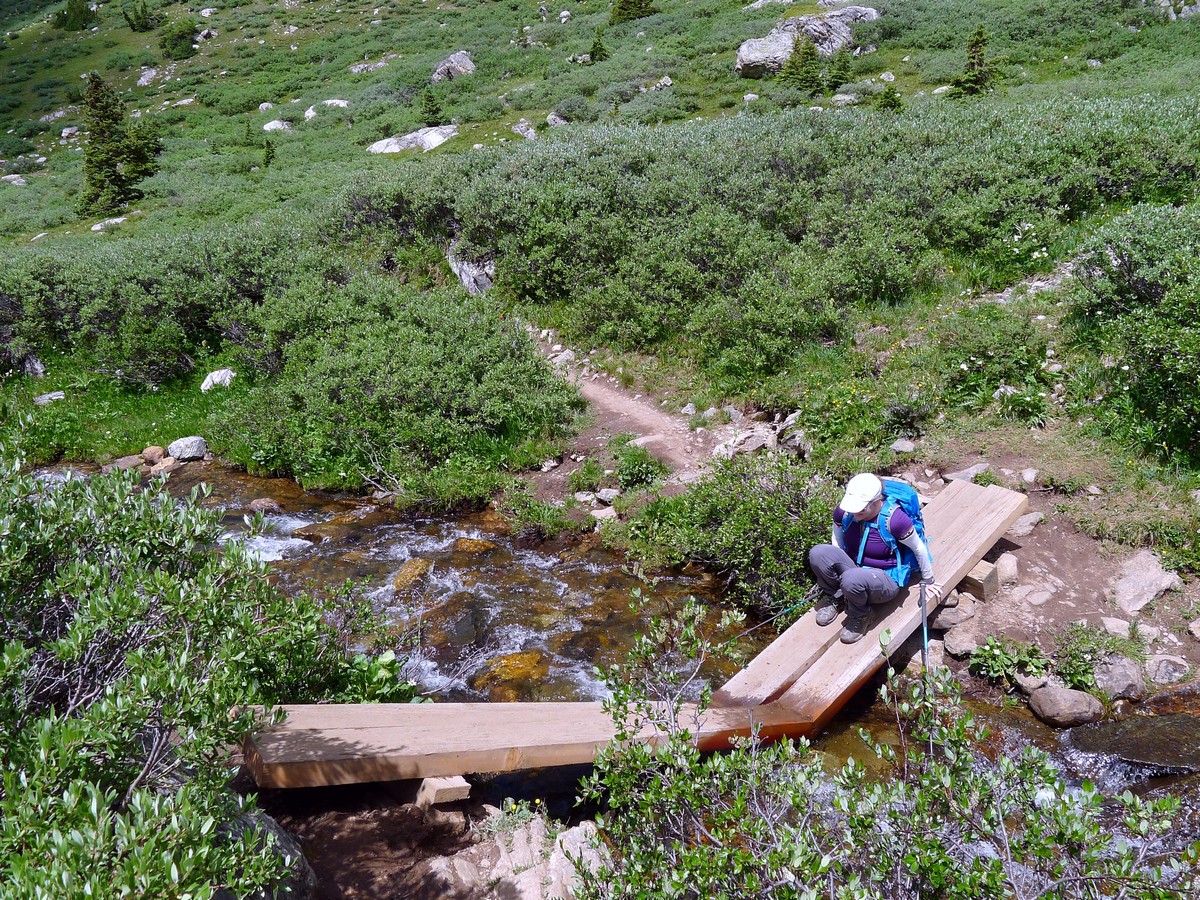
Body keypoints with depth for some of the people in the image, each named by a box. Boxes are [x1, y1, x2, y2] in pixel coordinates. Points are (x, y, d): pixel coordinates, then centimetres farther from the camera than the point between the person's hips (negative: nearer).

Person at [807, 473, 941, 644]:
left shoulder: (894, 519, -25)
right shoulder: (844, 512, -12)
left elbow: (919, 549, -10)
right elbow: (837, 543, 8)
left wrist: (928, 582, 3)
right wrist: (829, 575, 14)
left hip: (887, 581, -5)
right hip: (854, 568, 5)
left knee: (852, 579, -39)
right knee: (818, 553, -25)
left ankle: (860, 615, -4)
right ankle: (834, 598, 2)